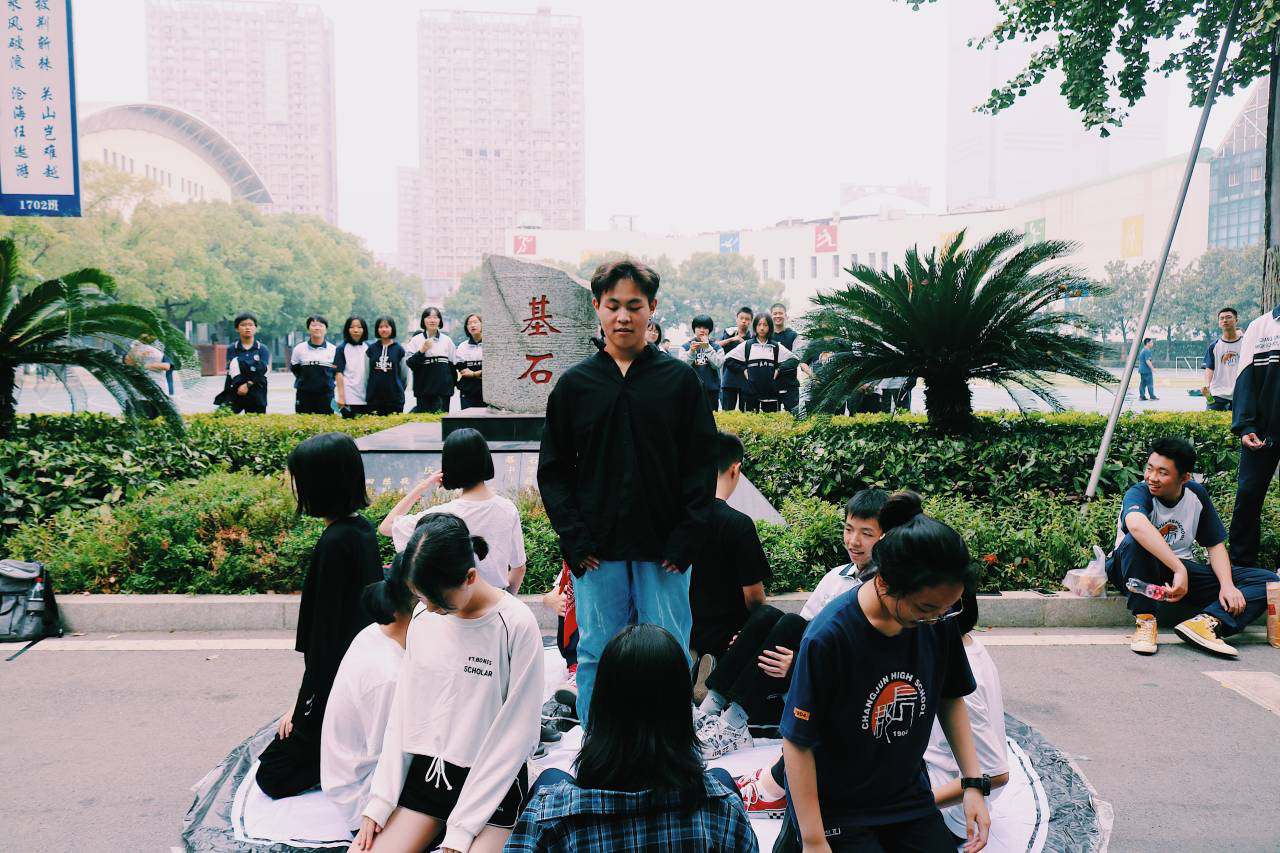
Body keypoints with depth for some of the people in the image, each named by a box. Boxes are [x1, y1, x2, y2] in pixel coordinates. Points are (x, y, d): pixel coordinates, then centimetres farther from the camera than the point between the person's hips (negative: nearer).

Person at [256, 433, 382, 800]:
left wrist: (304, 704, -11)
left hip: (338, 682, -9)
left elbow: (326, 630, -20)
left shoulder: (335, 542, -23)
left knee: (274, 777, 6)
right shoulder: (363, 529, 3)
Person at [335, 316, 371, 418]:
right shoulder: (342, 349, 1)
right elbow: (338, 373, -3)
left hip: (367, 398, 3)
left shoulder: (368, 348, 9)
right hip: (349, 398, -3)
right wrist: (341, 396, -10)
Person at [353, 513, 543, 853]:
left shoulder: (516, 624, -15)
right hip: (424, 774, 5)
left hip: (492, 783, -4)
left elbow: (515, 733, -14)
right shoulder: (423, 617, 2)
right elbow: (402, 710, 6)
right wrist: (381, 800, -2)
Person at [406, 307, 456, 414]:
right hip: (423, 389, -1)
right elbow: (410, 364, -2)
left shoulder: (447, 340, 9)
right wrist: (422, 350, -15)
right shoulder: (416, 340, 4)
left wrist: (452, 384, 6)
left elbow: (452, 364, 12)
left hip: (443, 389, 1)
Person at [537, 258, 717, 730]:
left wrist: (686, 538, -8)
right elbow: (553, 470, 6)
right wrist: (574, 539, -5)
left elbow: (703, 464, 1)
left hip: (664, 549, -1)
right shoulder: (574, 384, 4)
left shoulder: (680, 379, 2)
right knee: (596, 658, 9)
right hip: (597, 551, 1)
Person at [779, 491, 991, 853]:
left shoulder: (937, 618, -12)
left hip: (909, 796, 5)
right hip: (835, 809, -5)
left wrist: (974, 782, -1)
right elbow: (797, 743, -19)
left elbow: (951, 698, 6)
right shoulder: (828, 637, -27)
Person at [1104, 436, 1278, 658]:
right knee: (1135, 541, -39)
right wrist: (1179, 570, -47)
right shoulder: (1139, 492, -19)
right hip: (1136, 572, -5)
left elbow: (1215, 545, 5)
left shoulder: (1197, 494, -1)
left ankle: (1206, 622, -33)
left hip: (1182, 569, 5)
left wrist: (1227, 585, -12)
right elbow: (1136, 524, -43)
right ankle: (1145, 620, -28)